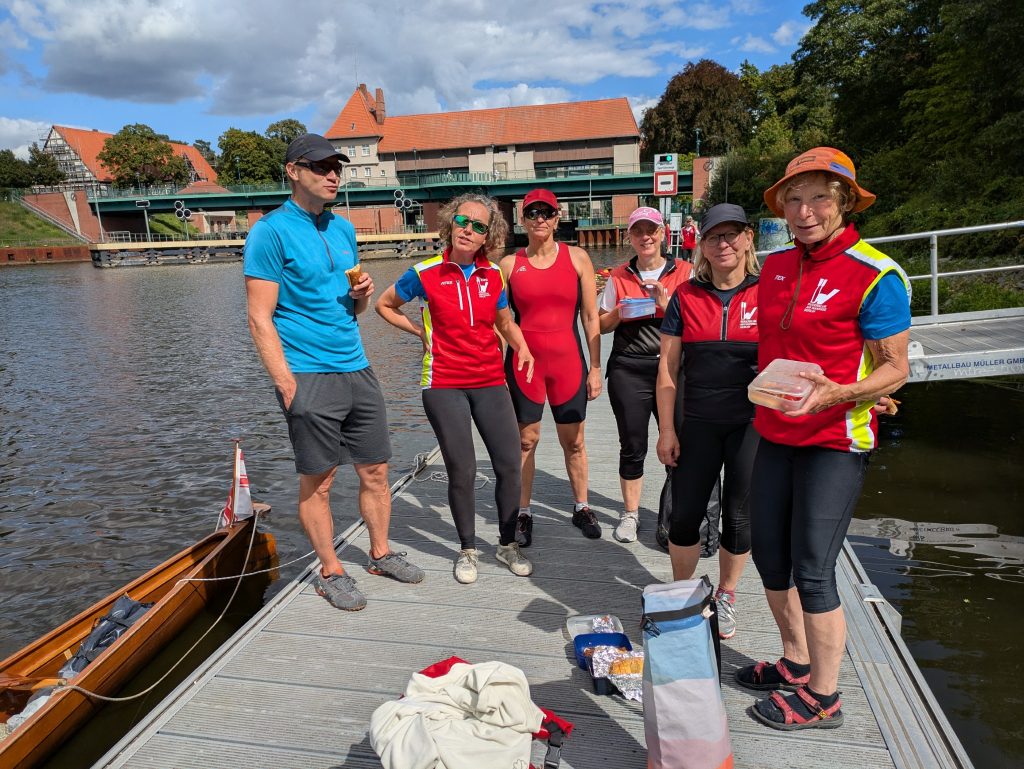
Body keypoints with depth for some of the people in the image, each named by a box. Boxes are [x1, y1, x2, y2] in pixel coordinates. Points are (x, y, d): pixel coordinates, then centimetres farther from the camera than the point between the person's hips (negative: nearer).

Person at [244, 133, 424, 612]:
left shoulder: (342, 228, 14)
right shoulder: (271, 232, -7)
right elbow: (260, 318, -11)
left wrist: (361, 295, -1)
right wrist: (286, 384, -18)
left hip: (357, 370, 7)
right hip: (309, 376, -6)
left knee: (375, 471, 12)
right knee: (317, 482, 5)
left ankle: (381, 554, 30)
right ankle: (331, 573, 22)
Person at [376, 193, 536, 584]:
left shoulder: (493, 275, 4)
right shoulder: (425, 273, -5)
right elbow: (384, 305, 10)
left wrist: (522, 348, 0)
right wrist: (421, 332, 3)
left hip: (490, 383, 3)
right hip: (444, 386, -3)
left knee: (509, 465, 1)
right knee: (462, 472, 1)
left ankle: (508, 545, 23)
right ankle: (468, 550, 23)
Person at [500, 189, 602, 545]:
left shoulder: (577, 258, 2)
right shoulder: (509, 264, 2)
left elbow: (590, 317, 3)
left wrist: (595, 367, 0)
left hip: (568, 361, 1)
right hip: (523, 361, 0)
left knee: (574, 441, 10)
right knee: (525, 439, 6)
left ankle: (582, 508, 28)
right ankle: (523, 514, 20)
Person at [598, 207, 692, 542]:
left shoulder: (683, 272, 4)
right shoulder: (619, 277, 8)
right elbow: (601, 325, 13)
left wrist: (666, 303, -14)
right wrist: (619, 313, -8)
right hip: (628, 370, 1)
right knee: (632, 447, 6)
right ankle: (630, 514, 22)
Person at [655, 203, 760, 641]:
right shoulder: (686, 296, 3)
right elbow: (668, 367, 3)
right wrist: (666, 429, 0)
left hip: (752, 423, -1)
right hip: (698, 424, 1)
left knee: (739, 517, 10)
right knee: (685, 514, 5)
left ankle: (725, 596, 34)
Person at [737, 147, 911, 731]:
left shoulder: (876, 276, -13)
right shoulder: (776, 267, 7)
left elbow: (897, 369, -12)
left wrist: (839, 393, -28)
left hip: (834, 443, -7)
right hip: (775, 436, 7)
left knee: (812, 572, -2)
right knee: (769, 555, 14)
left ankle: (823, 699, 18)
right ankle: (796, 662, 36)